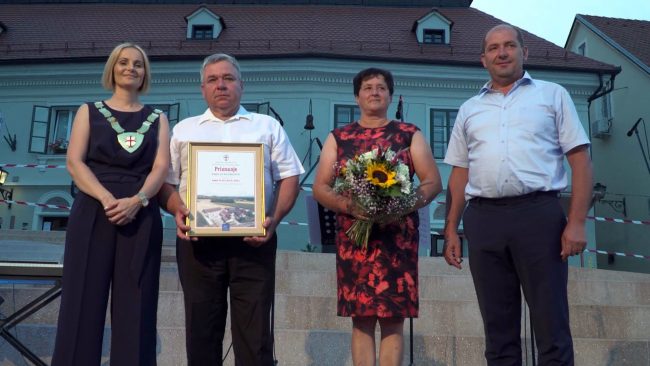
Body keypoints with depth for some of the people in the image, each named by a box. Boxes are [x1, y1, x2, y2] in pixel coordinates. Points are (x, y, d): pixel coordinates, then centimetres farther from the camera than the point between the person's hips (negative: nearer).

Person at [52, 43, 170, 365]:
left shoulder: (157, 119, 15)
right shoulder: (89, 111, 13)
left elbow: (161, 167, 1)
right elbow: (74, 162, 1)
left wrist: (137, 200, -18)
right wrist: (106, 198, -16)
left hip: (141, 217, 1)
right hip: (93, 214, 0)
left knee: (135, 308, -1)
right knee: (83, 303, -3)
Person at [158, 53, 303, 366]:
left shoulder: (267, 126, 14)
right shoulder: (184, 129, 18)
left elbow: (289, 177, 7)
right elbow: (166, 181, 13)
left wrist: (275, 218, -9)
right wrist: (178, 210, -8)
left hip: (253, 239, -1)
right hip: (197, 240, 2)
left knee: (254, 330, 0)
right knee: (201, 328, 6)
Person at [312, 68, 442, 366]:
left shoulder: (410, 135, 10)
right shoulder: (338, 137, 12)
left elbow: (433, 182, 5)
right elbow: (319, 188, 6)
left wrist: (405, 205, -14)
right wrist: (348, 206, -13)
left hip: (398, 238, 0)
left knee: (393, 320, 0)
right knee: (361, 320, 3)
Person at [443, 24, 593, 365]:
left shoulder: (552, 95, 10)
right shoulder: (469, 109, 18)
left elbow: (580, 160, 3)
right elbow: (459, 173, 17)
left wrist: (577, 222, -8)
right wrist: (451, 230, 9)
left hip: (539, 214, -2)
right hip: (483, 220, 3)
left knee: (551, 323, 0)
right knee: (498, 325, 8)